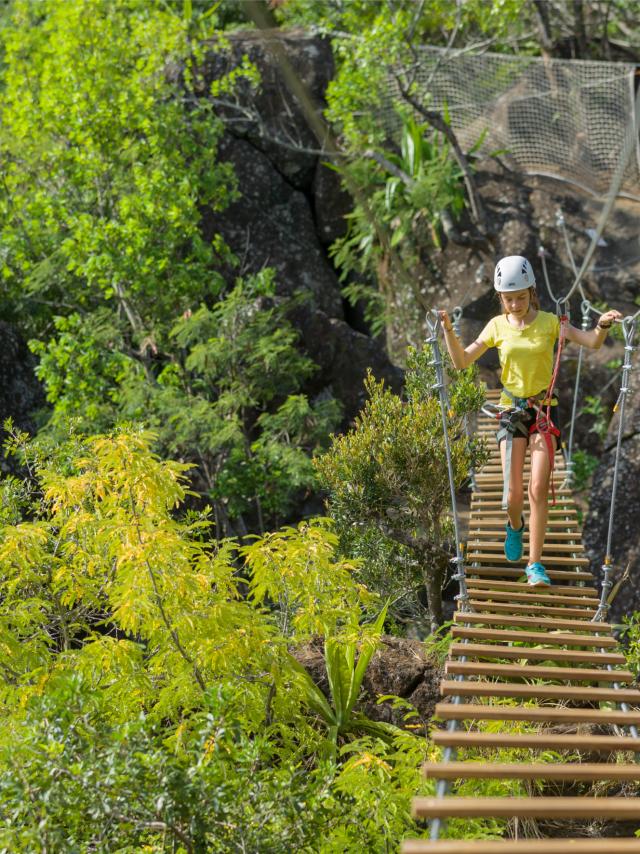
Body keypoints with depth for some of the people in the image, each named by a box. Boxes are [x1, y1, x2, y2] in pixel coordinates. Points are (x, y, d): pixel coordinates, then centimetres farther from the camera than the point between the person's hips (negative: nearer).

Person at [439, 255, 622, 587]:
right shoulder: (497, 326, 1)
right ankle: (515, 525, 34)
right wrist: (448, 331, -13)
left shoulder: (549, 322, -3)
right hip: (512, 410, 1)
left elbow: (592, 342, -11)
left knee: (539, 489, -11)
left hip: (544, 409, -1)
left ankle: (535, 564, -2)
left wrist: (603, 325, -33)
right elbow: (461, 361, 3)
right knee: (513, 491, -3)